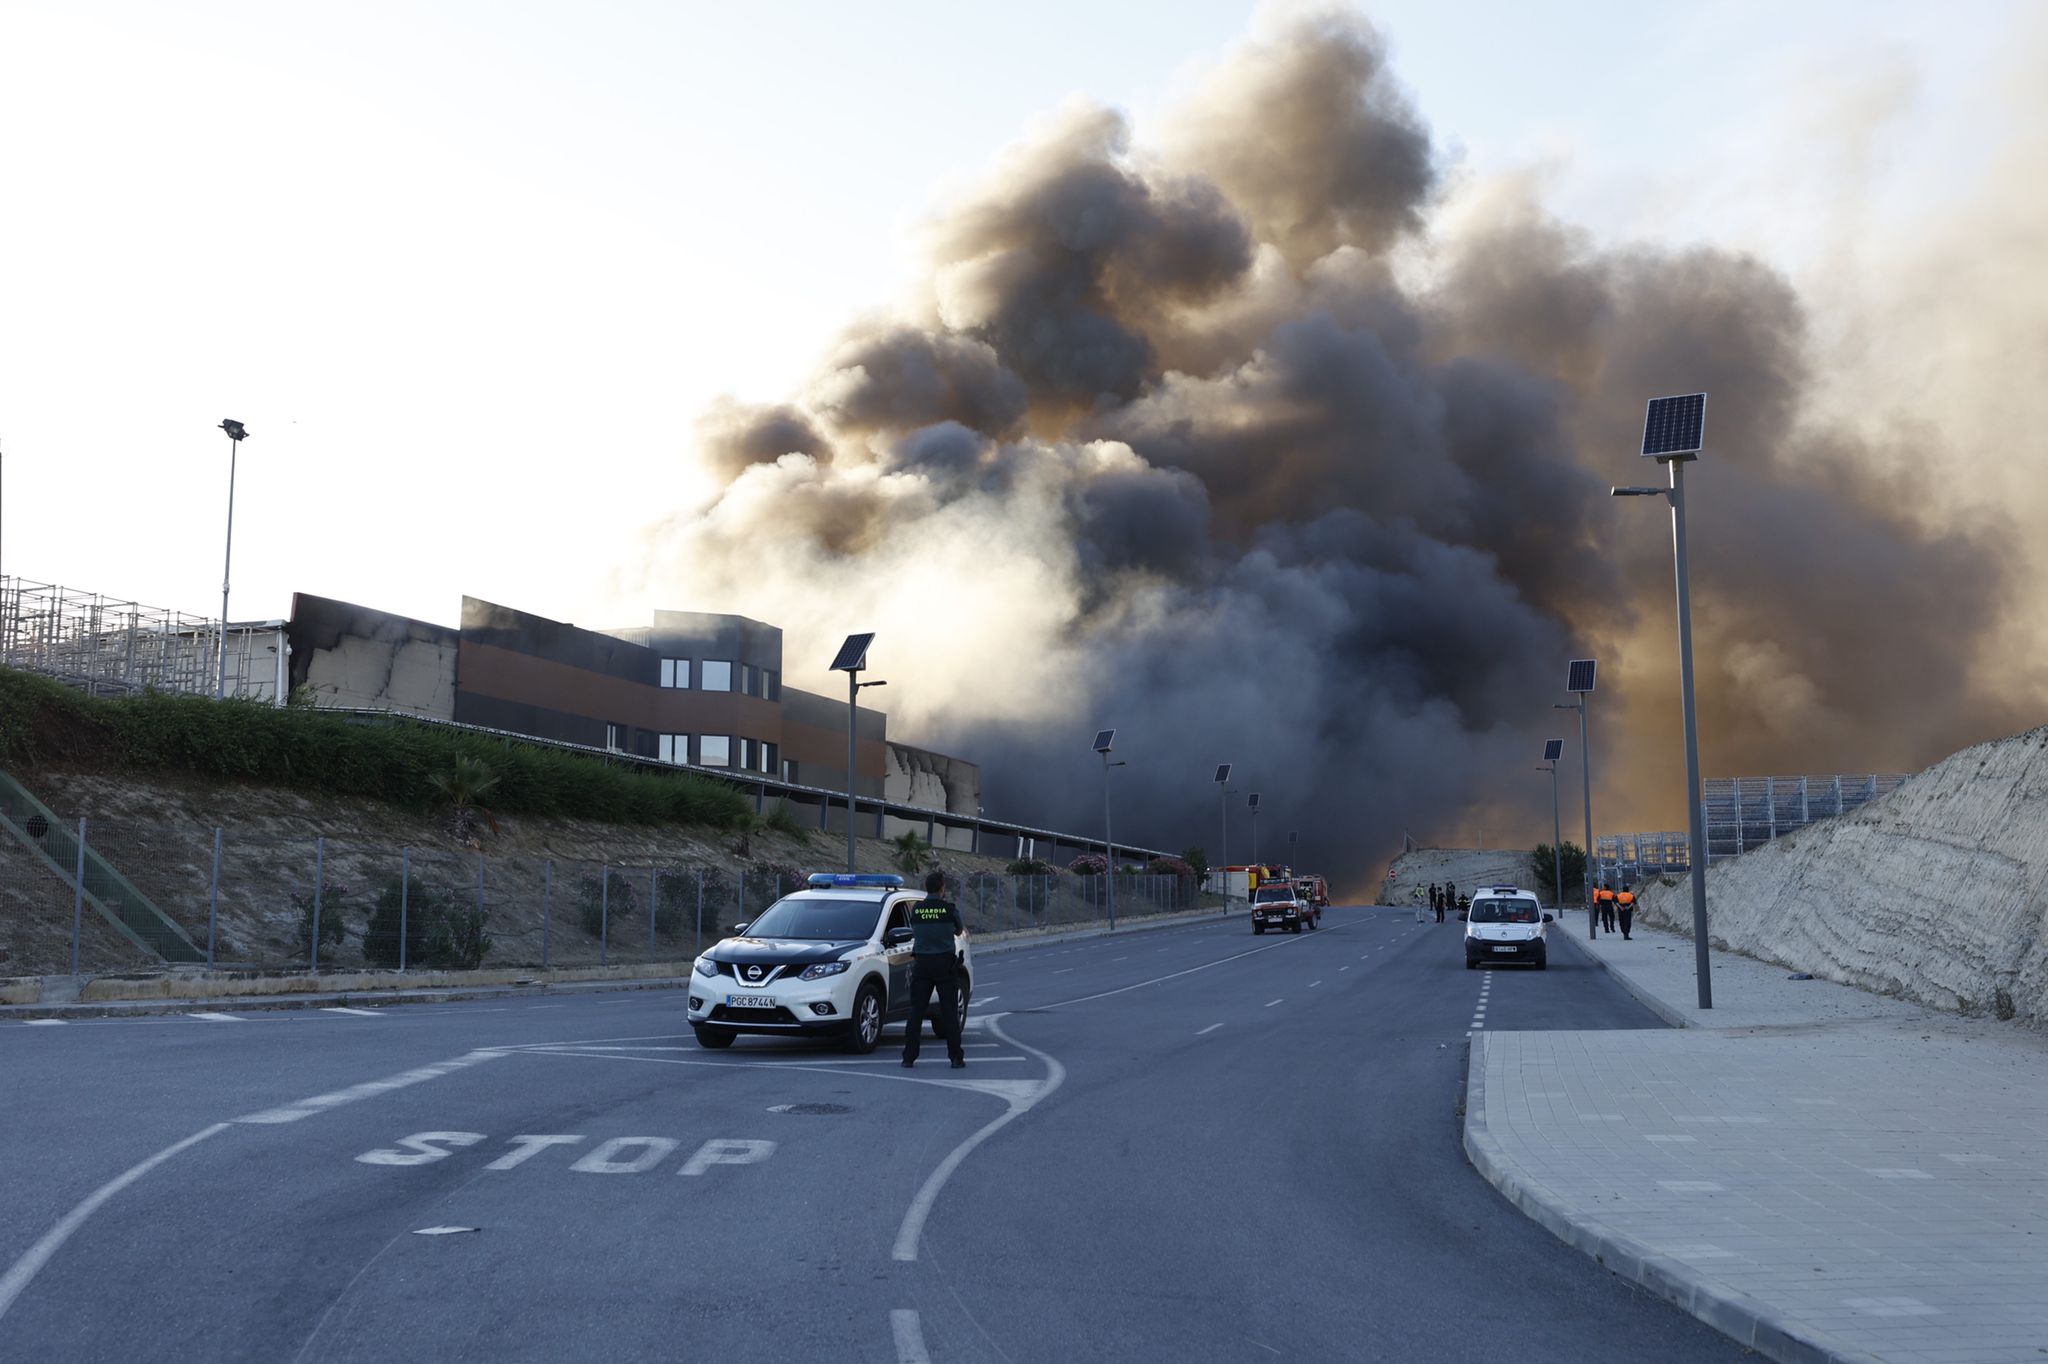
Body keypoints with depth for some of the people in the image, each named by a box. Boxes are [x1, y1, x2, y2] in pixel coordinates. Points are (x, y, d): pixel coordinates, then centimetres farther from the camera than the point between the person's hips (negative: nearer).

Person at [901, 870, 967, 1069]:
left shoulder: (916, 909, -2)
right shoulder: (949, 908, -7)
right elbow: (959, 930, 8)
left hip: (921, 963, 2)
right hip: (945, 962, -2)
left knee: (916, 1011, 6)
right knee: (950, 1011, 3)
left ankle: (909, 1056, 4)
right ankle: (956, 1057, 3)